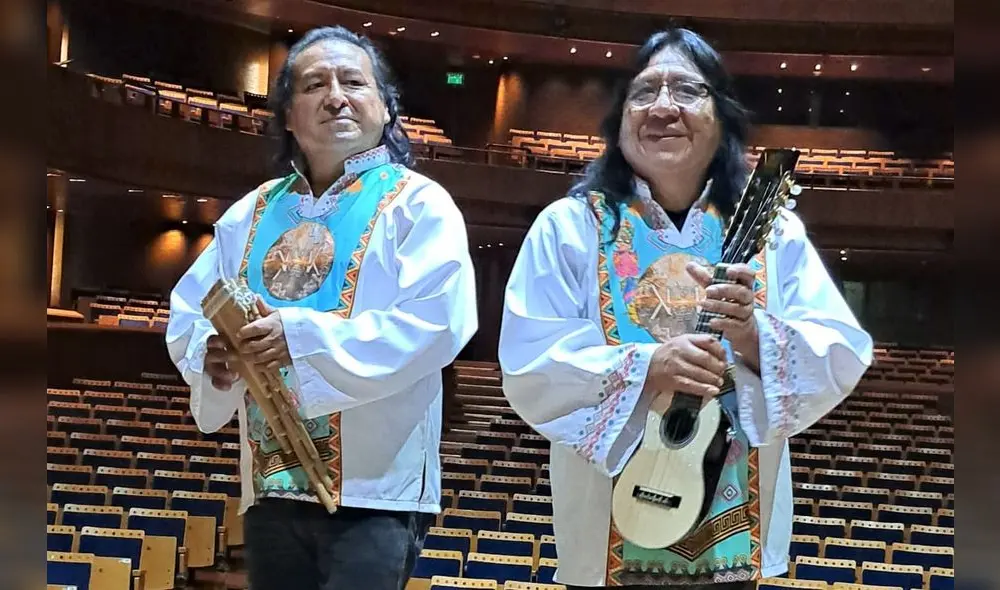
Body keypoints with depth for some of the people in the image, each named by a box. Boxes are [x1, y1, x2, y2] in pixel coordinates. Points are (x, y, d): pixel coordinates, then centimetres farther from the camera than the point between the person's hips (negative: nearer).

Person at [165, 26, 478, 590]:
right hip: (272, 489, 5)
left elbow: (437, 321, -16)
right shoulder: (251, 213, 14)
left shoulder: (417, 202, -2)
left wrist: (302, 337, -22)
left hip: (375, 491, -5)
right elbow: (187, 317, 17)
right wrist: (212, 351, -8)